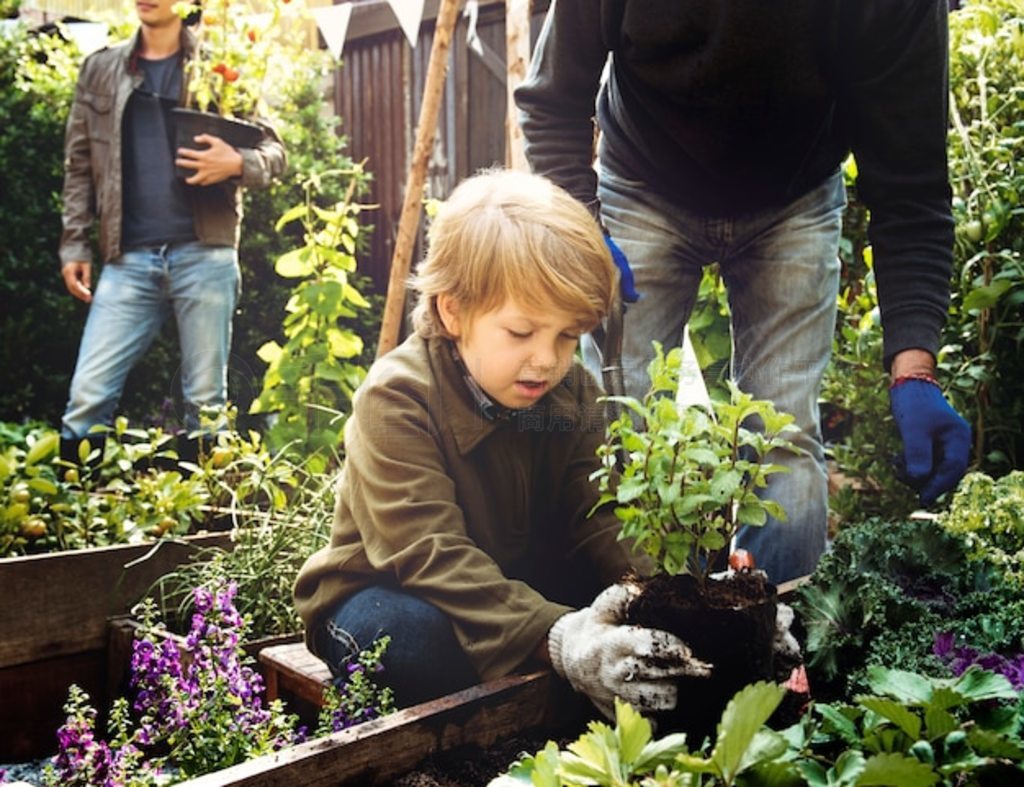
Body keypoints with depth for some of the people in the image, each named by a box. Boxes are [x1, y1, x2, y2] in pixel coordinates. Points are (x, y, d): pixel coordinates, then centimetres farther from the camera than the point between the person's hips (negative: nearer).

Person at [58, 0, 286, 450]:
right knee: (87, 397, -2)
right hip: (128, 259, 2)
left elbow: (274, 151, 7)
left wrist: (237, 164, -15)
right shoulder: (100, 69, 15)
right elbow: (80, 165, 14)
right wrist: (74, 245, 6)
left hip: (204, 254, -2)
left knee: (206, 399, 5)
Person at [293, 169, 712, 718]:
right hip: (391, 596, -4)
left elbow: (594, 521, -12)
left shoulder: (573, 393, -4)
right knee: (416, 634, -40)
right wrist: (553, 638, -48)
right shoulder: (396, 398, -25)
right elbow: (429, 553, -34)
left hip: (519, 586, 5)